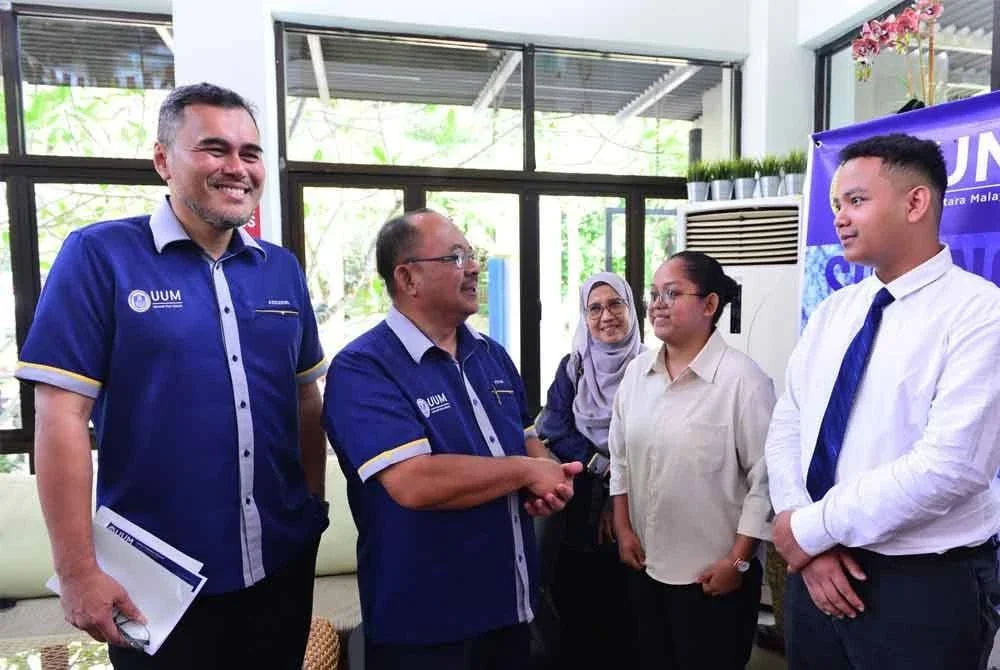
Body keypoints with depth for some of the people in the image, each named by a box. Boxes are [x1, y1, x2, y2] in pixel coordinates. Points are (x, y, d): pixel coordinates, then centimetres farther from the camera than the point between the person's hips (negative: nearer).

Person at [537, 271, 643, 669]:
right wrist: (606, 466, -14)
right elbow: (554, 433, -5)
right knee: (578, 615, 11)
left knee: (626, 618, 11)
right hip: (580, 510, 1)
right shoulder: (572, 367, 1)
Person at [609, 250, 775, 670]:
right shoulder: (637, 372, 1)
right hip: (645, 565, 6)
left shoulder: (742, 378, -16)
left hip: (713, 572, -5)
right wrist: (623, 529, 6)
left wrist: (738, 561, -11)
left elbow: (765, 478, -14)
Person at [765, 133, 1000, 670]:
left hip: (924, 586, -5)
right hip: (816, 570, 5)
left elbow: (949, 465, -23)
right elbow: (785, 429, 2)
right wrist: (805, 533, -11)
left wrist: (810, 528, -16)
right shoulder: (832, 311, 5)